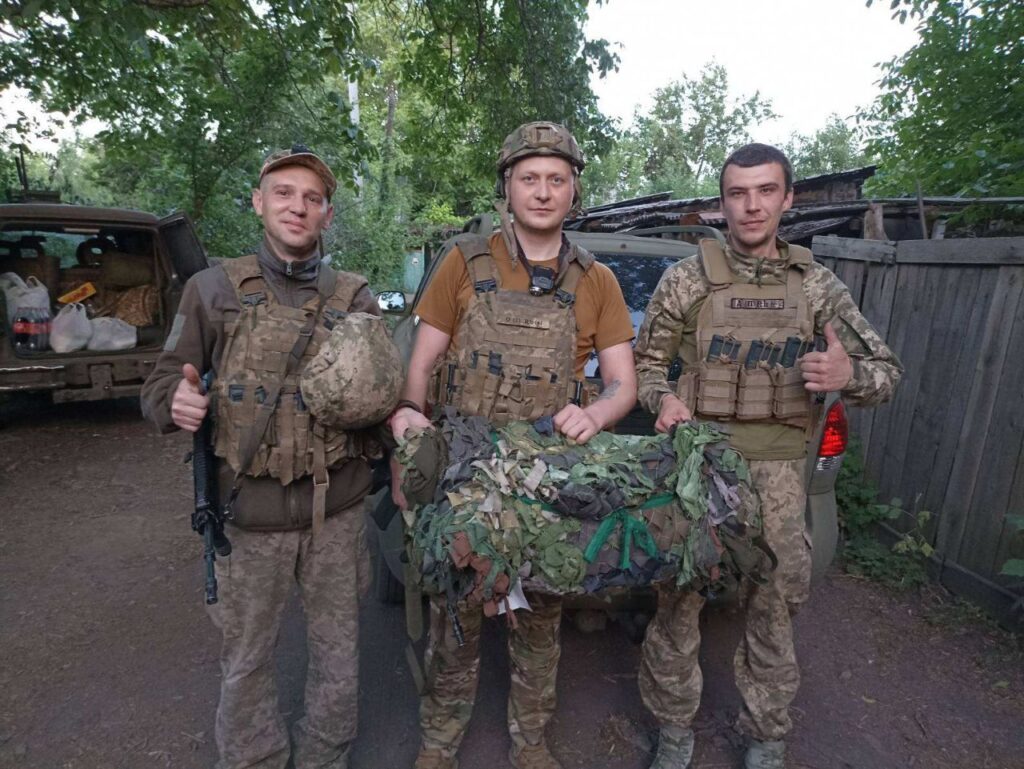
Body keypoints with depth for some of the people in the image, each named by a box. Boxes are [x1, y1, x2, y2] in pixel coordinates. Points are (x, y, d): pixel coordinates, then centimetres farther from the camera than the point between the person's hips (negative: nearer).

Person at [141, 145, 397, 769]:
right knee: (247, 661, 17)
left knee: (338, 654, 17)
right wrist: (177, 402, -19)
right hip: (250, 513, 0)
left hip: (337, 512, 1)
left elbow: (383, 391, 9)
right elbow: (162, 383, 4)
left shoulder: (355, 299, 2)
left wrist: (395, 409, -13)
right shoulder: (214, 289, 0)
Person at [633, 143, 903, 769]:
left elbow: (887, 371, 10)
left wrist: (850, 375, -13)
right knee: (679, 601, 3)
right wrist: (664, 397, -14)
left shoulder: (817, 284, 6)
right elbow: (647, 361, 8)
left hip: (778, 470, 2)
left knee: (775, 606, 10)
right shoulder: (687, 278, 1)